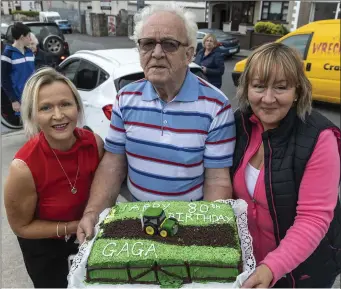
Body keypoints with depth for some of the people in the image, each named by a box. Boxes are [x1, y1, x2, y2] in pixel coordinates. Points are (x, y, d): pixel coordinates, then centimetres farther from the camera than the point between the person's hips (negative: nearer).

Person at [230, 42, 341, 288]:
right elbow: (227, 187, 0)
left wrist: (271, 267, -33)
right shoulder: (239, 123, -10)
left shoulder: (319, 138, -23)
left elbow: (314, 218, -23)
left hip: (302, 269, -3)